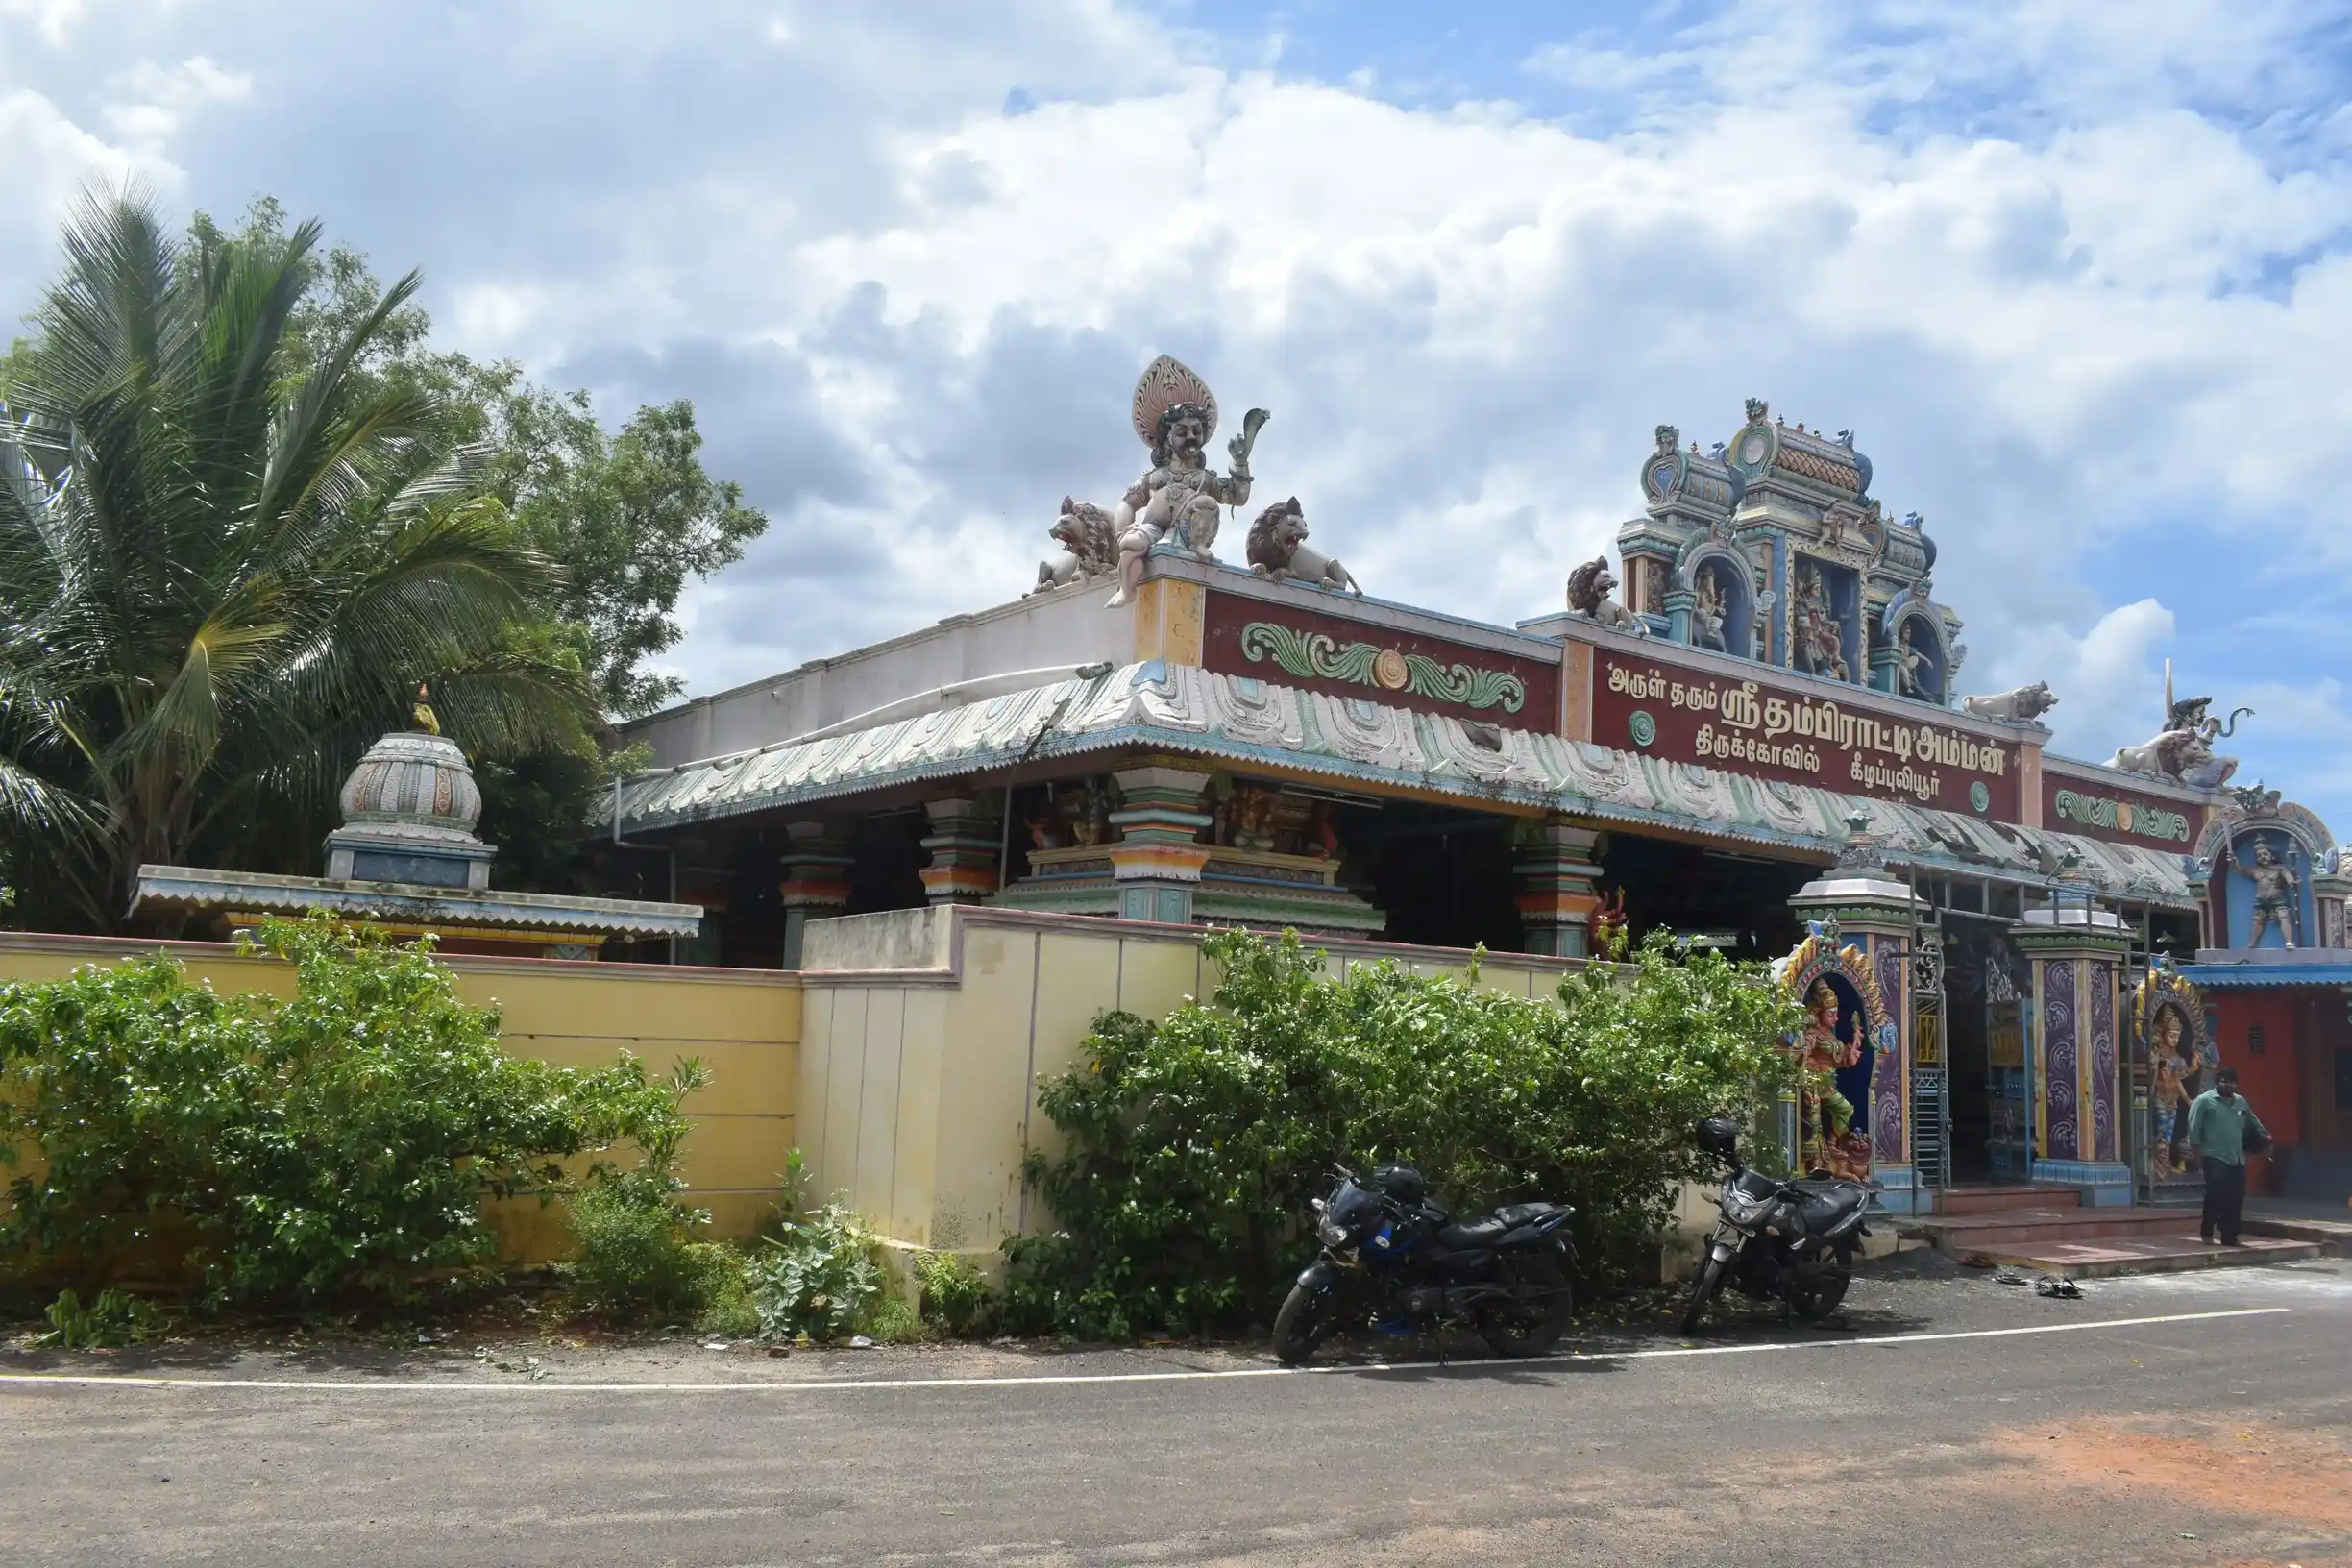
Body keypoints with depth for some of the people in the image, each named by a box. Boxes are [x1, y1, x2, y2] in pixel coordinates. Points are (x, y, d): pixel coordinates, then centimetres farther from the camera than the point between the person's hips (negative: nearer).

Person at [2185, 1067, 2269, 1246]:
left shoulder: (2241, 1102, 16)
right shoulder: (2204, 1100, -4)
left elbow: (2253, 1122, 31)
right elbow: (2194, 1126, -7)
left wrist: (2265, 1135, 33)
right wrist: (2197, 1148, -11)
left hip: (2237, 1160, 7)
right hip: (2215, 1158, -7)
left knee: (2235, 1200, 4)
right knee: (2216, 1196, -13)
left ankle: (2230, 1237, 11)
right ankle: (2207, 1232, 2)